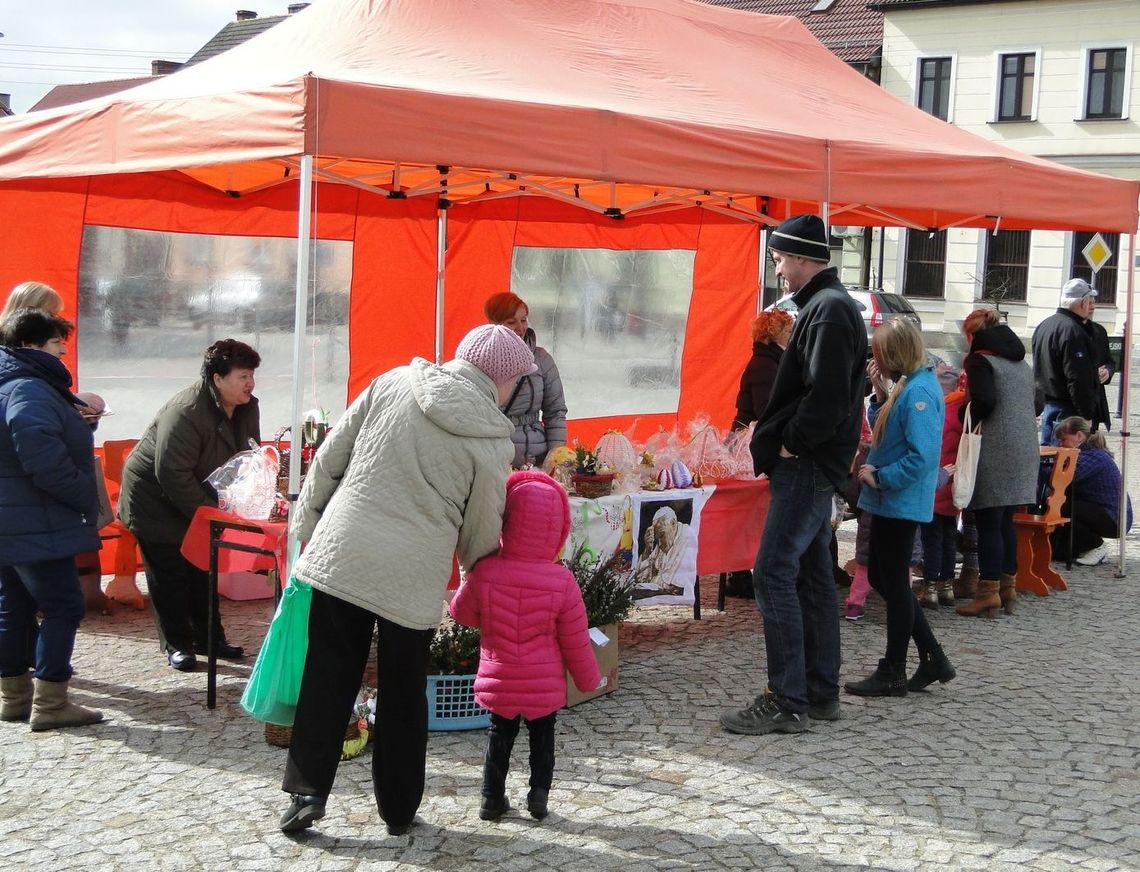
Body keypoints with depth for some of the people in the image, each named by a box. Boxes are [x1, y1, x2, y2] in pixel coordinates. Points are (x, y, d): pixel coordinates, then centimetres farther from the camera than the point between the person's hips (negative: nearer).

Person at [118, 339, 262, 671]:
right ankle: (177, 644, 11)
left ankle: (209, 637, 24)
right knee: (169, 575, 0)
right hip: (156, 503, -8)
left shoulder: (247, 408, -7)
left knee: (200, 569, 15)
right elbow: (172, 474, -32)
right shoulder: (187, 413, -32)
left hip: (197, 503, 8)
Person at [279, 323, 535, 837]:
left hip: (341, 557, 2)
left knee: (327, 679, 12)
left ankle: (307, 790, 10)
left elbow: (329, 457, 5)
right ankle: (398, 810, 23)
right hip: (413, 578, -2)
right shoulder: (491, 442, -6)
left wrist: (306, 524, 15)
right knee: (403, 694, 13)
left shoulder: (394, 384, 1)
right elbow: (481, 530, 2)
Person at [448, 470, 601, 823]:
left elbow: (462, 613, 2)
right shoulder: (562, 582, -16)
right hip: (545, 687, -1)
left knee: (500, 734, 19)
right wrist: (589, 679, 9)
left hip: (499, 683, 1)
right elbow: (576, 641, -6)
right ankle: (539, 794, 19)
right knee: (542, 736, 19)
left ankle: (492, 797, 21)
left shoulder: (484, 572, -17)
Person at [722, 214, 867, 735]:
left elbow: (827, 395, -26)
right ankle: (821, 693, 19)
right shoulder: (829, 304, 18)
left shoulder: (828, 310, -15)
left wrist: (792, 443, -15)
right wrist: (782, 438, 13)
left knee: (774, 574, -10)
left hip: (808, 464, -11)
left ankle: (787, 702, -7)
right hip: (813, 463, 11)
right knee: (812, 575, 13)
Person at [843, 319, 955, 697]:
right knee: (881, 578, 16)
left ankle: (893, 673, 13)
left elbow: (921, 456, -26)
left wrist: (879, 478, -19)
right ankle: (933, 659, 22)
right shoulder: (906, 386, 11)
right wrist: (879, 397, 5)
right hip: (888, 502, 10)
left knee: (894, 583, 1)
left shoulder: (919, 391, -20)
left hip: (901, 504, -10)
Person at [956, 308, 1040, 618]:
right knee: (1005, 521, 15)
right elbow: (1033, 405, 19)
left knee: (988, 522, -3)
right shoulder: (1021, 362, 17)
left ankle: (988, 592, -2)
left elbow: (985, 401, -19)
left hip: (995, 453, -8)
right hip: (1025, 450, 8)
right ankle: (1008, 587, 19)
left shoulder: (980, 360, -7)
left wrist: (966, 422, -3)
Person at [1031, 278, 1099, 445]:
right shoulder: (1072, 331, -18)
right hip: (1067, 410, -10)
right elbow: (1078, 380, -21)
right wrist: (1086, 415, -18)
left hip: (1046, 405, 10)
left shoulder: (1043, 325, 13)